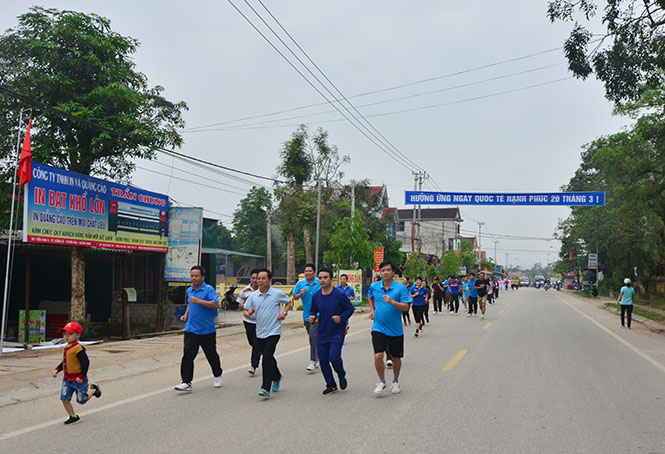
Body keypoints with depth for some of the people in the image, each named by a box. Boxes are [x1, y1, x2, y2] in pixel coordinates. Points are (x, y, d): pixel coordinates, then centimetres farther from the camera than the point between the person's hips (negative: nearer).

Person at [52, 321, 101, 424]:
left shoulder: (78, 349, -20)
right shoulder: (66, 348, 7)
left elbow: (85, 362, -21)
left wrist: (82, 376, -23)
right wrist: (57, 370, 7)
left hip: (77, 380, -7)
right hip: (67, 379, 8)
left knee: (81, 400, 2)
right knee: (64, 398, -2)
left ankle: (94, 390, 30)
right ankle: (73, 417, 13)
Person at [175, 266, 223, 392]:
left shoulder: (209, 290, -11)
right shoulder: (189, 290, 11)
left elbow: (216, 304, -25)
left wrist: (198, 301, -29)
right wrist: (186, 315, 14)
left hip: (207, 331, -4)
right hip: (191, 330, 4)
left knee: (211, 355, 11)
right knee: (187, 355, -9)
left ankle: (217, 376, 35)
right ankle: (187, 383, -5)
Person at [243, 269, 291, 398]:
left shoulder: (278, 293, -3)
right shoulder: (253, 296, 4)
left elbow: (288, 302, 13)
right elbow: (246, 312, 8)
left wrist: (284, 313, -3)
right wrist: (248, 313, -14)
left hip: (273, 331, -5)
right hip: (260, 332, 5)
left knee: (267, 357, -16)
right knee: (267, 357, 17)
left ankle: (266, 388, -14)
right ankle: (277, 376, 44)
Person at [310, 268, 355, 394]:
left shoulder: (340, 294, -10)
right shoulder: (315, 296, 2)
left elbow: (350, 308, -2)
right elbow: (313, 311, 14)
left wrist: (342, 318, -19)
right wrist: (311, 317, -8)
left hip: (337, 333, -4)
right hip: (321, 334, 5)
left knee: (334, 357, -14)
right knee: (323, 360, 5)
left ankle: (342, 376, 19)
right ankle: (331, 385, 24)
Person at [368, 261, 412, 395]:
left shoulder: (401, 288, -9)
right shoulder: (374, 286, 1)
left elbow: (406, 307, -15)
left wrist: (392, 302, -29)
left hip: (395, 330, -1)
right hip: (378, 328, 1)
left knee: (396, 358, 11)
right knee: (378, 355, -13)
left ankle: (395, 382, 34)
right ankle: (382, 382, 9)